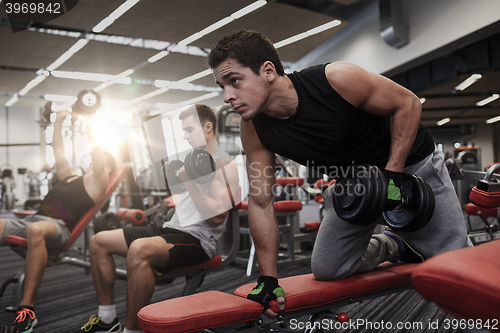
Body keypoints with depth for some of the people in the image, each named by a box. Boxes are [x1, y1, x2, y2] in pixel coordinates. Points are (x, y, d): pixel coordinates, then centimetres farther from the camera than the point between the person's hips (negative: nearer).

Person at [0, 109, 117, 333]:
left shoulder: (97, 182, 10)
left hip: (58, 227, -8)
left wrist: (88, 123, 7)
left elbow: (96, 149, -2)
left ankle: (27, 309, -44)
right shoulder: (69, 177, 31)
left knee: (36, 231, -43)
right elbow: (58, 150, 37)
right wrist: (58, 122, 37)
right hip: (29, 221, 8)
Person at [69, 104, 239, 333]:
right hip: (172, 229, 10)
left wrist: (190, 182, -23)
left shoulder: (224, 165, -8)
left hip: (198, 239, -10)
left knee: (139, 250, -38)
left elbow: (216, 217, -21)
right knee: (99, 241, 5)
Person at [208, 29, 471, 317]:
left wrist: (393, 174, -26)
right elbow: (261, 203, -12)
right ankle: (394, 245, 28)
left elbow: (407, 103, -19)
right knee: (325, 270, 5)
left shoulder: (337, 78, -33)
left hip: (411, 163, -3)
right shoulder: (254, 131, -19)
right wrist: (268, 277, -11)